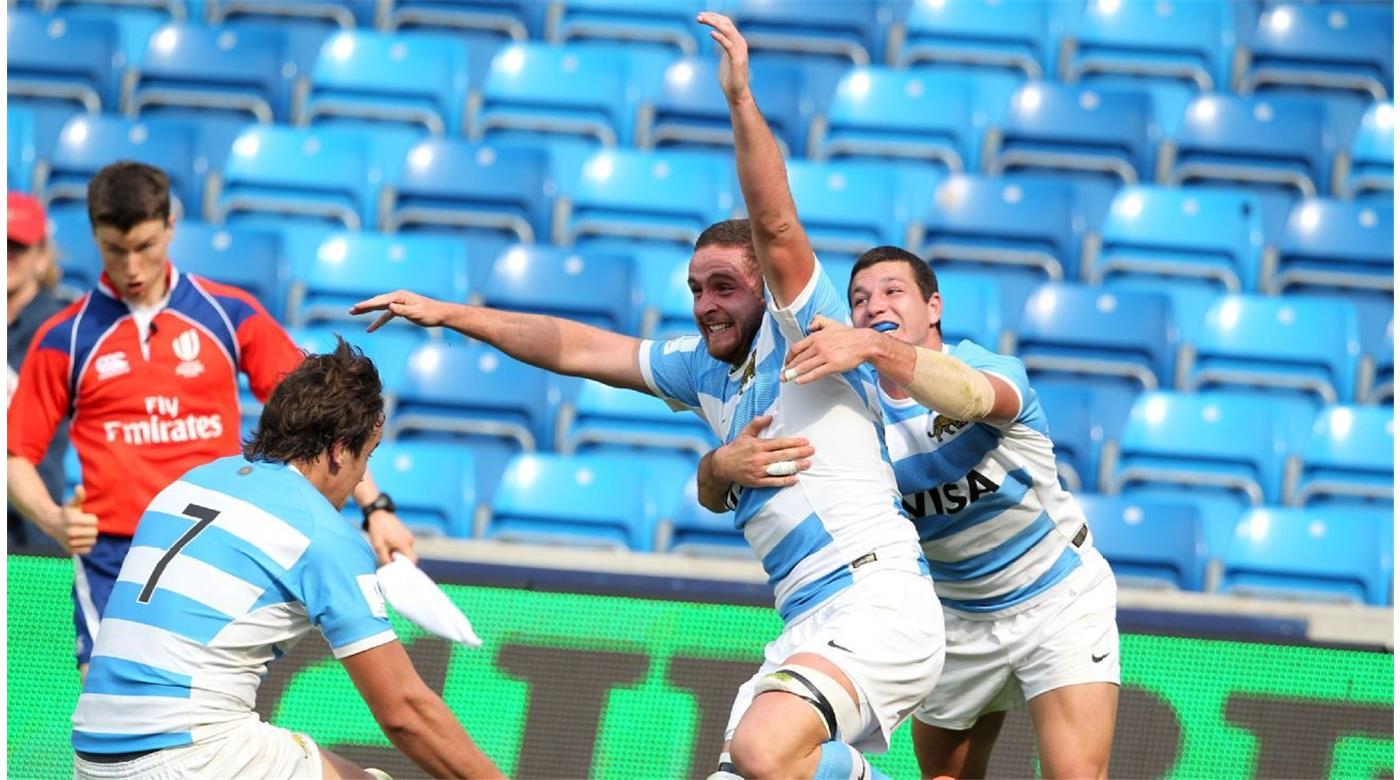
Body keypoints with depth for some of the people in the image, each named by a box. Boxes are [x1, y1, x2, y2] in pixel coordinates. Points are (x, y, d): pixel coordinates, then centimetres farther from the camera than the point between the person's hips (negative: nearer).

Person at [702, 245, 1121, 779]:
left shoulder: (999, 373, -21)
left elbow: (972, 396, -49)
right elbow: (715, 497, -15)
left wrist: (874, 348, -67)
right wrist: (722, 465, -42)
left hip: (1060, 599, -4)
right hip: (956, 622, 4)